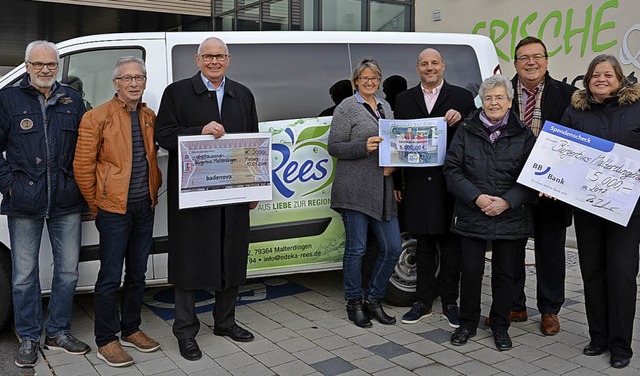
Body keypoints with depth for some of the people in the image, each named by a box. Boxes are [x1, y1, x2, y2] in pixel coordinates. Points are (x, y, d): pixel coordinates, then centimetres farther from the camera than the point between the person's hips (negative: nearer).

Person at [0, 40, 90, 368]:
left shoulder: (72, 99, 10)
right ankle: (29, 338, 21)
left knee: (68, 270, 8)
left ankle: (58, 332, 25)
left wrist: (80, 184, 5)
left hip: (66, 202, 2)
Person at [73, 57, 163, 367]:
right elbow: (82, 166, -8)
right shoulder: (97, 118, -9)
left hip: (145, 208, 6)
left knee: (137, 274, 15)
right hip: (114, 210, -6)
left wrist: (154, 193, 12)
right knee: (110, 278, 2)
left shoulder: (149, 117, 10)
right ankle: (106, 341, 15)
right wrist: (95, 205, -3)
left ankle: (131, 330, 30)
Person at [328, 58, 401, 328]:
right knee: (356, 248, 1)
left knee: (392, 248, 6)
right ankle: (354, 303, 18)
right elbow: (334, 147, -7)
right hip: (355, 191, -6)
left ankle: (373, 300, 22)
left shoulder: (385, 107, 17)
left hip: (383, 190, 7)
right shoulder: (346, 108, -2)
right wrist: (364, 147, -20)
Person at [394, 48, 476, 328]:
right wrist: (397, 182, 6)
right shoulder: (404, 100, 12)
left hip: (450, 182, -1)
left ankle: (449, 303, 17)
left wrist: (460, 119, -16)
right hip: (417, 183, 2)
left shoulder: (462, 97, 7)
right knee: (424, 245, 10)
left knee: (450, 245, 5)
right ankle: (423, 302, 19)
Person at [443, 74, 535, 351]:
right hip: (471, 215, 0)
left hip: (510, 217, 1)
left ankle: (500, 326, 27)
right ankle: (467, 323, 23)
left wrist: (506, 202, -14)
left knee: (504, 273, 10)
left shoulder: (523, 134, 2)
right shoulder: (466, 130, 2)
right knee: (471, 271, 4)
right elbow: (452, 169, -2)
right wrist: (477, 198, -13)